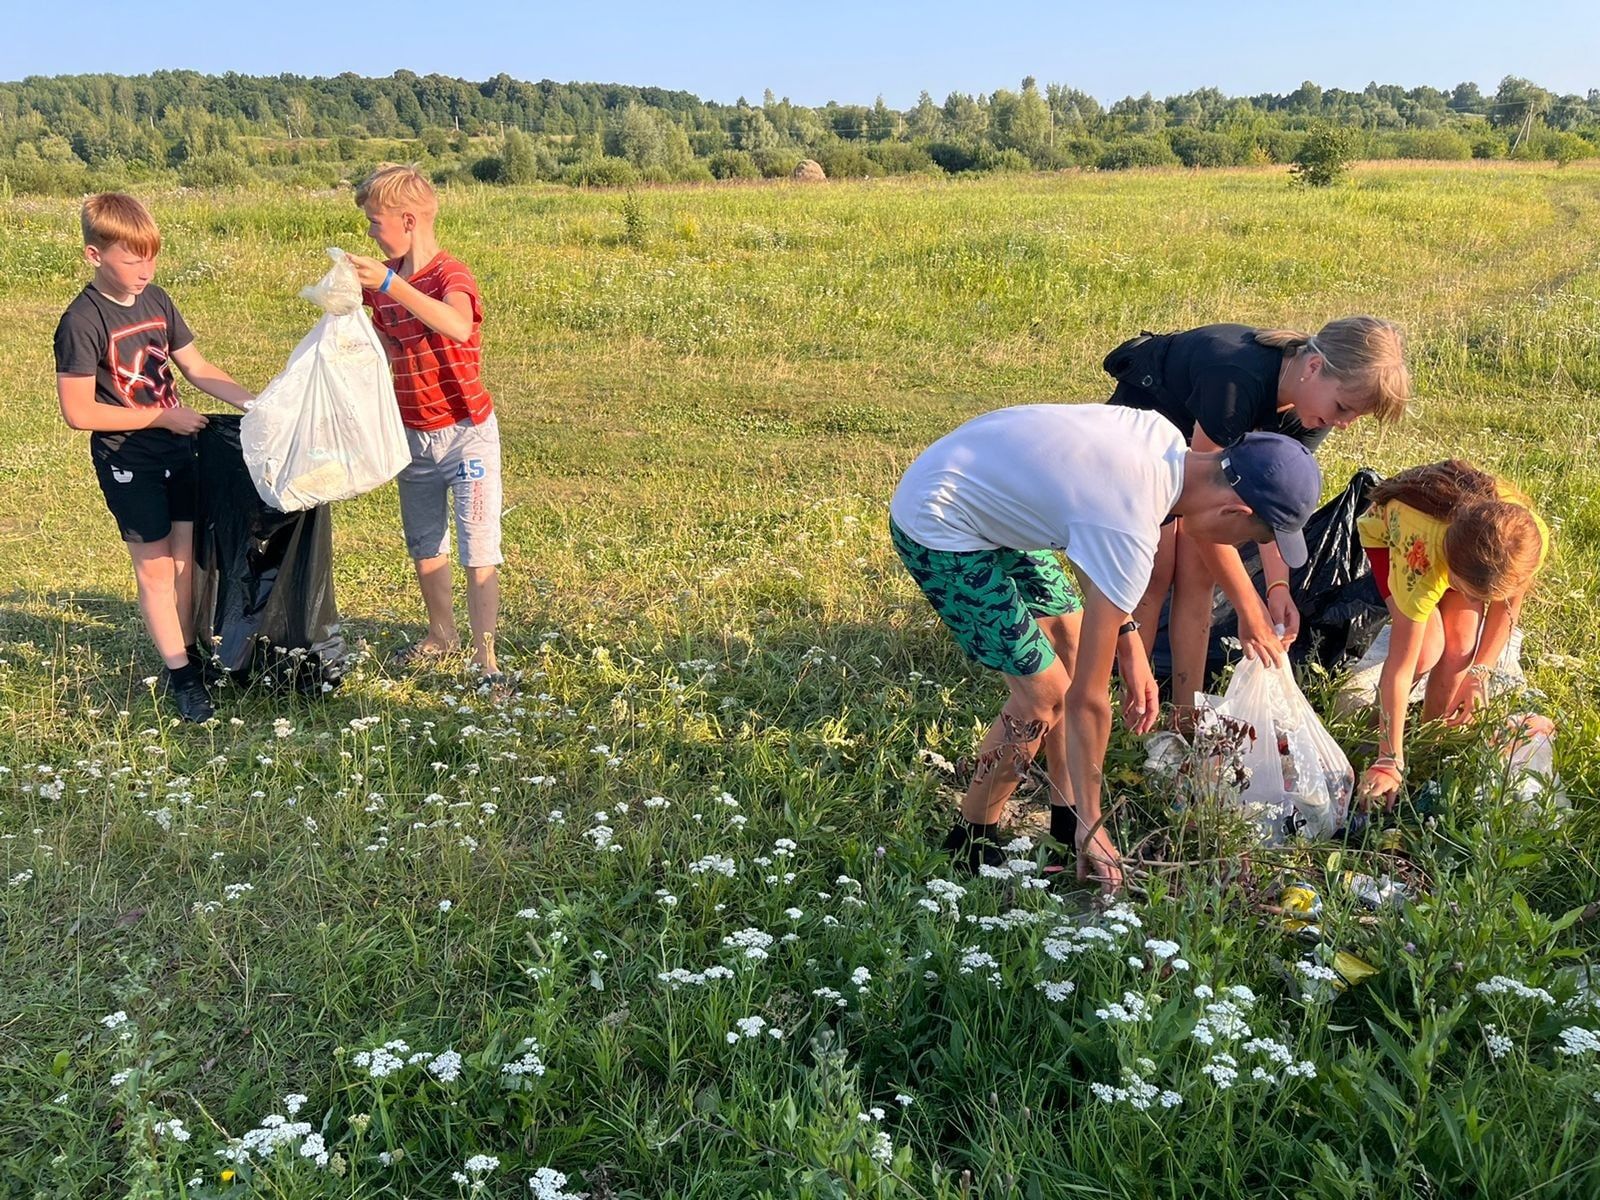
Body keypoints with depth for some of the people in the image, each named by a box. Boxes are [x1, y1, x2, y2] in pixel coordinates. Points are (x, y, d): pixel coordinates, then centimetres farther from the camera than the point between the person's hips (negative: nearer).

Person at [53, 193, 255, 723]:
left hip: (177, 448, 6)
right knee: (155, 568, 3)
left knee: (187, 556, 12)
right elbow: (79, 412, -19)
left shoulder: (157, 301, 3)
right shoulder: (82, 323, -18)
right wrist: (163, 416, -16)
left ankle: (187, 654, 27)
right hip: (128, 461, -6)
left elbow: (197, 368, 9)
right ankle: (181, 677, 12)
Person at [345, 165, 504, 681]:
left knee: (478, 548, -5)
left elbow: (459, 327, -43)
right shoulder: (382, 280, 2)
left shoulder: (451, 275, -19)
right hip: (413, 434, 7)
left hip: (466, 431, -7)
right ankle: (441, 634, 37)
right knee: (423, 543, 18)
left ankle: (485, 659, 0)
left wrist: (392, 285, -48)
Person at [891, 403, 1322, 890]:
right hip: (937, 531, -10)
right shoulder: (1131, 533, -30)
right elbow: (1087, 698, -23)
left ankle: (1065, 814, 25)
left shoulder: (1166, 439, -7)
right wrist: (1091, 828, -14)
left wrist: (1127, 636, 4)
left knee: (1072, 643, 12)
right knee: (1044, 695, -7)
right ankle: (970, 844, 13)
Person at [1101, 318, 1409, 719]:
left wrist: (1278, 586, -26)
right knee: (1156, 573, -10)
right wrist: (1249, 608, -34)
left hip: (1198, 437, 6)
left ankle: (1187, 720, 4)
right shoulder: (1237, 381, -42)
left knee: (1196, 577, -2)